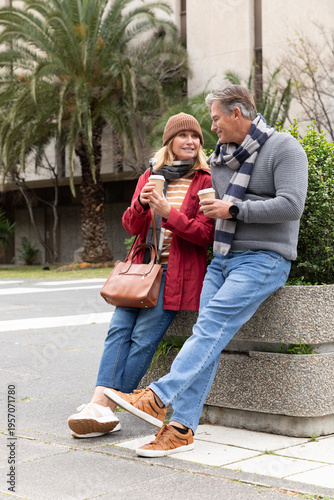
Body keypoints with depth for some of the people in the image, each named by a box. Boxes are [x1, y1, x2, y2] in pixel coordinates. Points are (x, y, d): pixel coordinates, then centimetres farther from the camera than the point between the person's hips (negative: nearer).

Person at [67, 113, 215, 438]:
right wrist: (141, 203, -11)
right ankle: (100, 403, -20)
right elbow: (130, 226, 11)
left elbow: (205, 235, -7)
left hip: (177, 272, -5)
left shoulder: (204, 182, 1)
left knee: (144, 338, -14)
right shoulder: (149, 176, 15)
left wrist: (169, 212, -18)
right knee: (119, 329, -12)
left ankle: (105, 408, -12)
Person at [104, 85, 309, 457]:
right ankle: (182, 428, -11)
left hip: (263, 259, -7)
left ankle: (157, 398, -30)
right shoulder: (222, 157, 18)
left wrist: (233, 209, -14)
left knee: (212, 325, -22)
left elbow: (291, 205, -17)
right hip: (222, 259, 7)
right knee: (205, 334, -7)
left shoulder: (283, 148, -4)